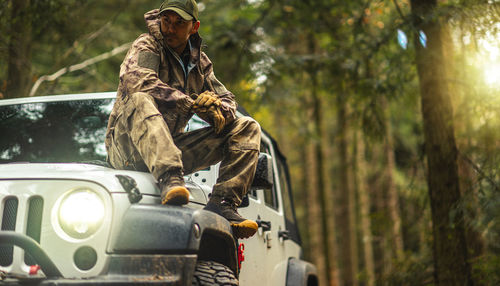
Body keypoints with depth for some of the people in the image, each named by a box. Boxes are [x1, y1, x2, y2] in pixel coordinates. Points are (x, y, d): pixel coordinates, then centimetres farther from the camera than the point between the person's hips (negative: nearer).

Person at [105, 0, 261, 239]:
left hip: (173, 149, 6)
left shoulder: (200, 62, 16)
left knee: (247, 129, -2)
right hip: (129, 150, -6)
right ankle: (169, 179, -53)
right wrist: (193, 104, -24)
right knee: (140, 100, -37)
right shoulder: (146, 47, -3)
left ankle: (222, 203, -20)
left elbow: (226, 100, 13)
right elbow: (137, 80, -24)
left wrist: (218, 109, -13)